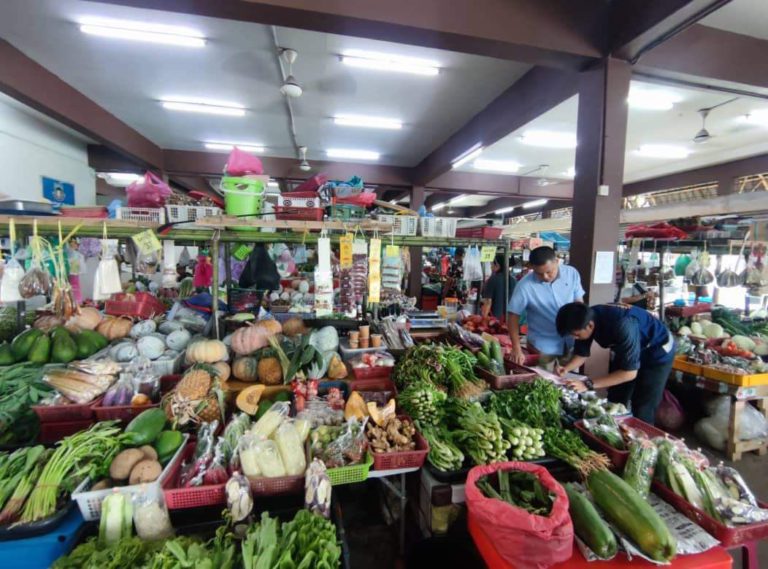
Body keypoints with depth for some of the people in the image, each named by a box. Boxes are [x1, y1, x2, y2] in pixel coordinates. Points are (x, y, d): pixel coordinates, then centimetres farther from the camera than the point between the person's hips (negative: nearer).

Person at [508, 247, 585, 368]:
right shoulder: (525, 285, -21)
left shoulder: (572, 273, -9)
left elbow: (579, 303, 3)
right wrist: (517, 349, -20)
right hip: (542, 346, -3)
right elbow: (513, 315, -15)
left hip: (571, 342, 4)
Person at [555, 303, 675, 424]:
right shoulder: (586, 318, -22)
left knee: (642, 411, -4)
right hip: (626, 350, 6)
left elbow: (630, 372, -35)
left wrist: (588, 384, -40)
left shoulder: (622, 326, -42)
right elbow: (582, 354, -8)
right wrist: (566, 368, -27)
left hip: (657, 352, -6)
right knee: (615, 403, 12)